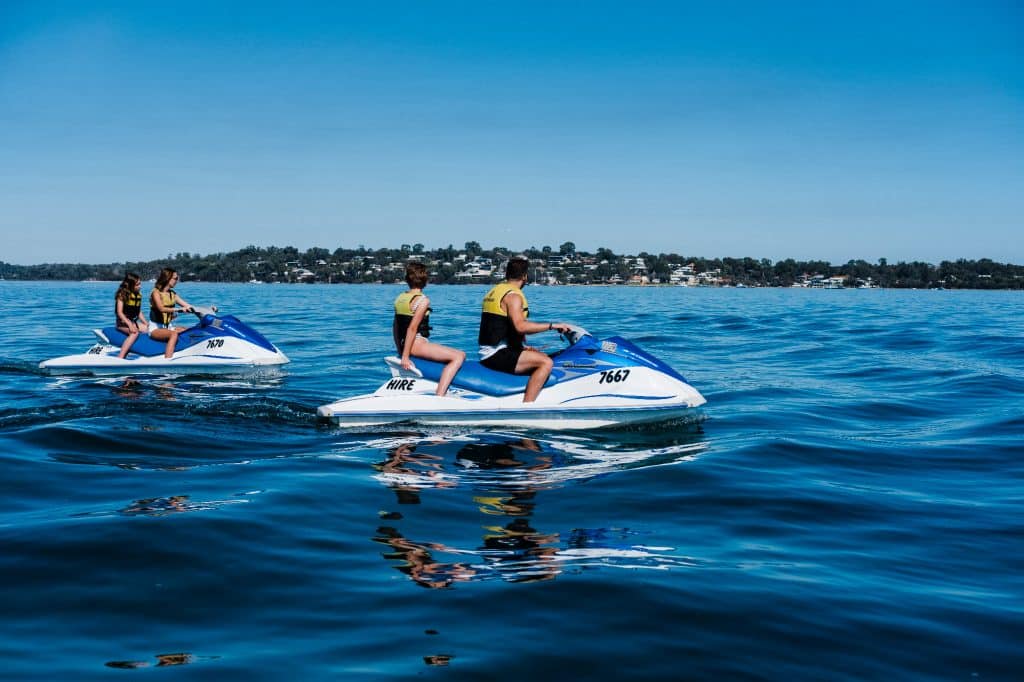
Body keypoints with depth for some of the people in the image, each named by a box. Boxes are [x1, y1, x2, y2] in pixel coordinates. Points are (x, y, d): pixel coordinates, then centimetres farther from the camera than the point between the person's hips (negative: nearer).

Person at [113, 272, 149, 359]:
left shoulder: (138, 295, 12)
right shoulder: (122, 294, -8)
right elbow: (119, 312, -15)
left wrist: (146, 324, 2)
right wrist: (129, 325, -26)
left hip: (134, 321, 8)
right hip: (122, 322, -8)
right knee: (134, 333, -35)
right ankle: (120, 358, -44)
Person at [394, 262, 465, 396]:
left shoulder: (400, 298, 13)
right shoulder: (423, 300, -10)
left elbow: (396, 327, 17)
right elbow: (412, 328, -17)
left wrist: (401, 351, 25)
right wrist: (405, 356, -18)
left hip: (403, 344, 9)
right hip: (416, 344, -9)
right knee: (459, 356, -15)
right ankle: (439, 397, -28)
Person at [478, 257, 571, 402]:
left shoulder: (495, 290, 18)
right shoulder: (513, 296, -14)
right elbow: (520, 326, -30)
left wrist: (523, 346, 21)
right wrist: (552, 325, -23)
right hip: (498, 355, -10)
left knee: (543, 357, 20)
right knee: (546, 362, -20)